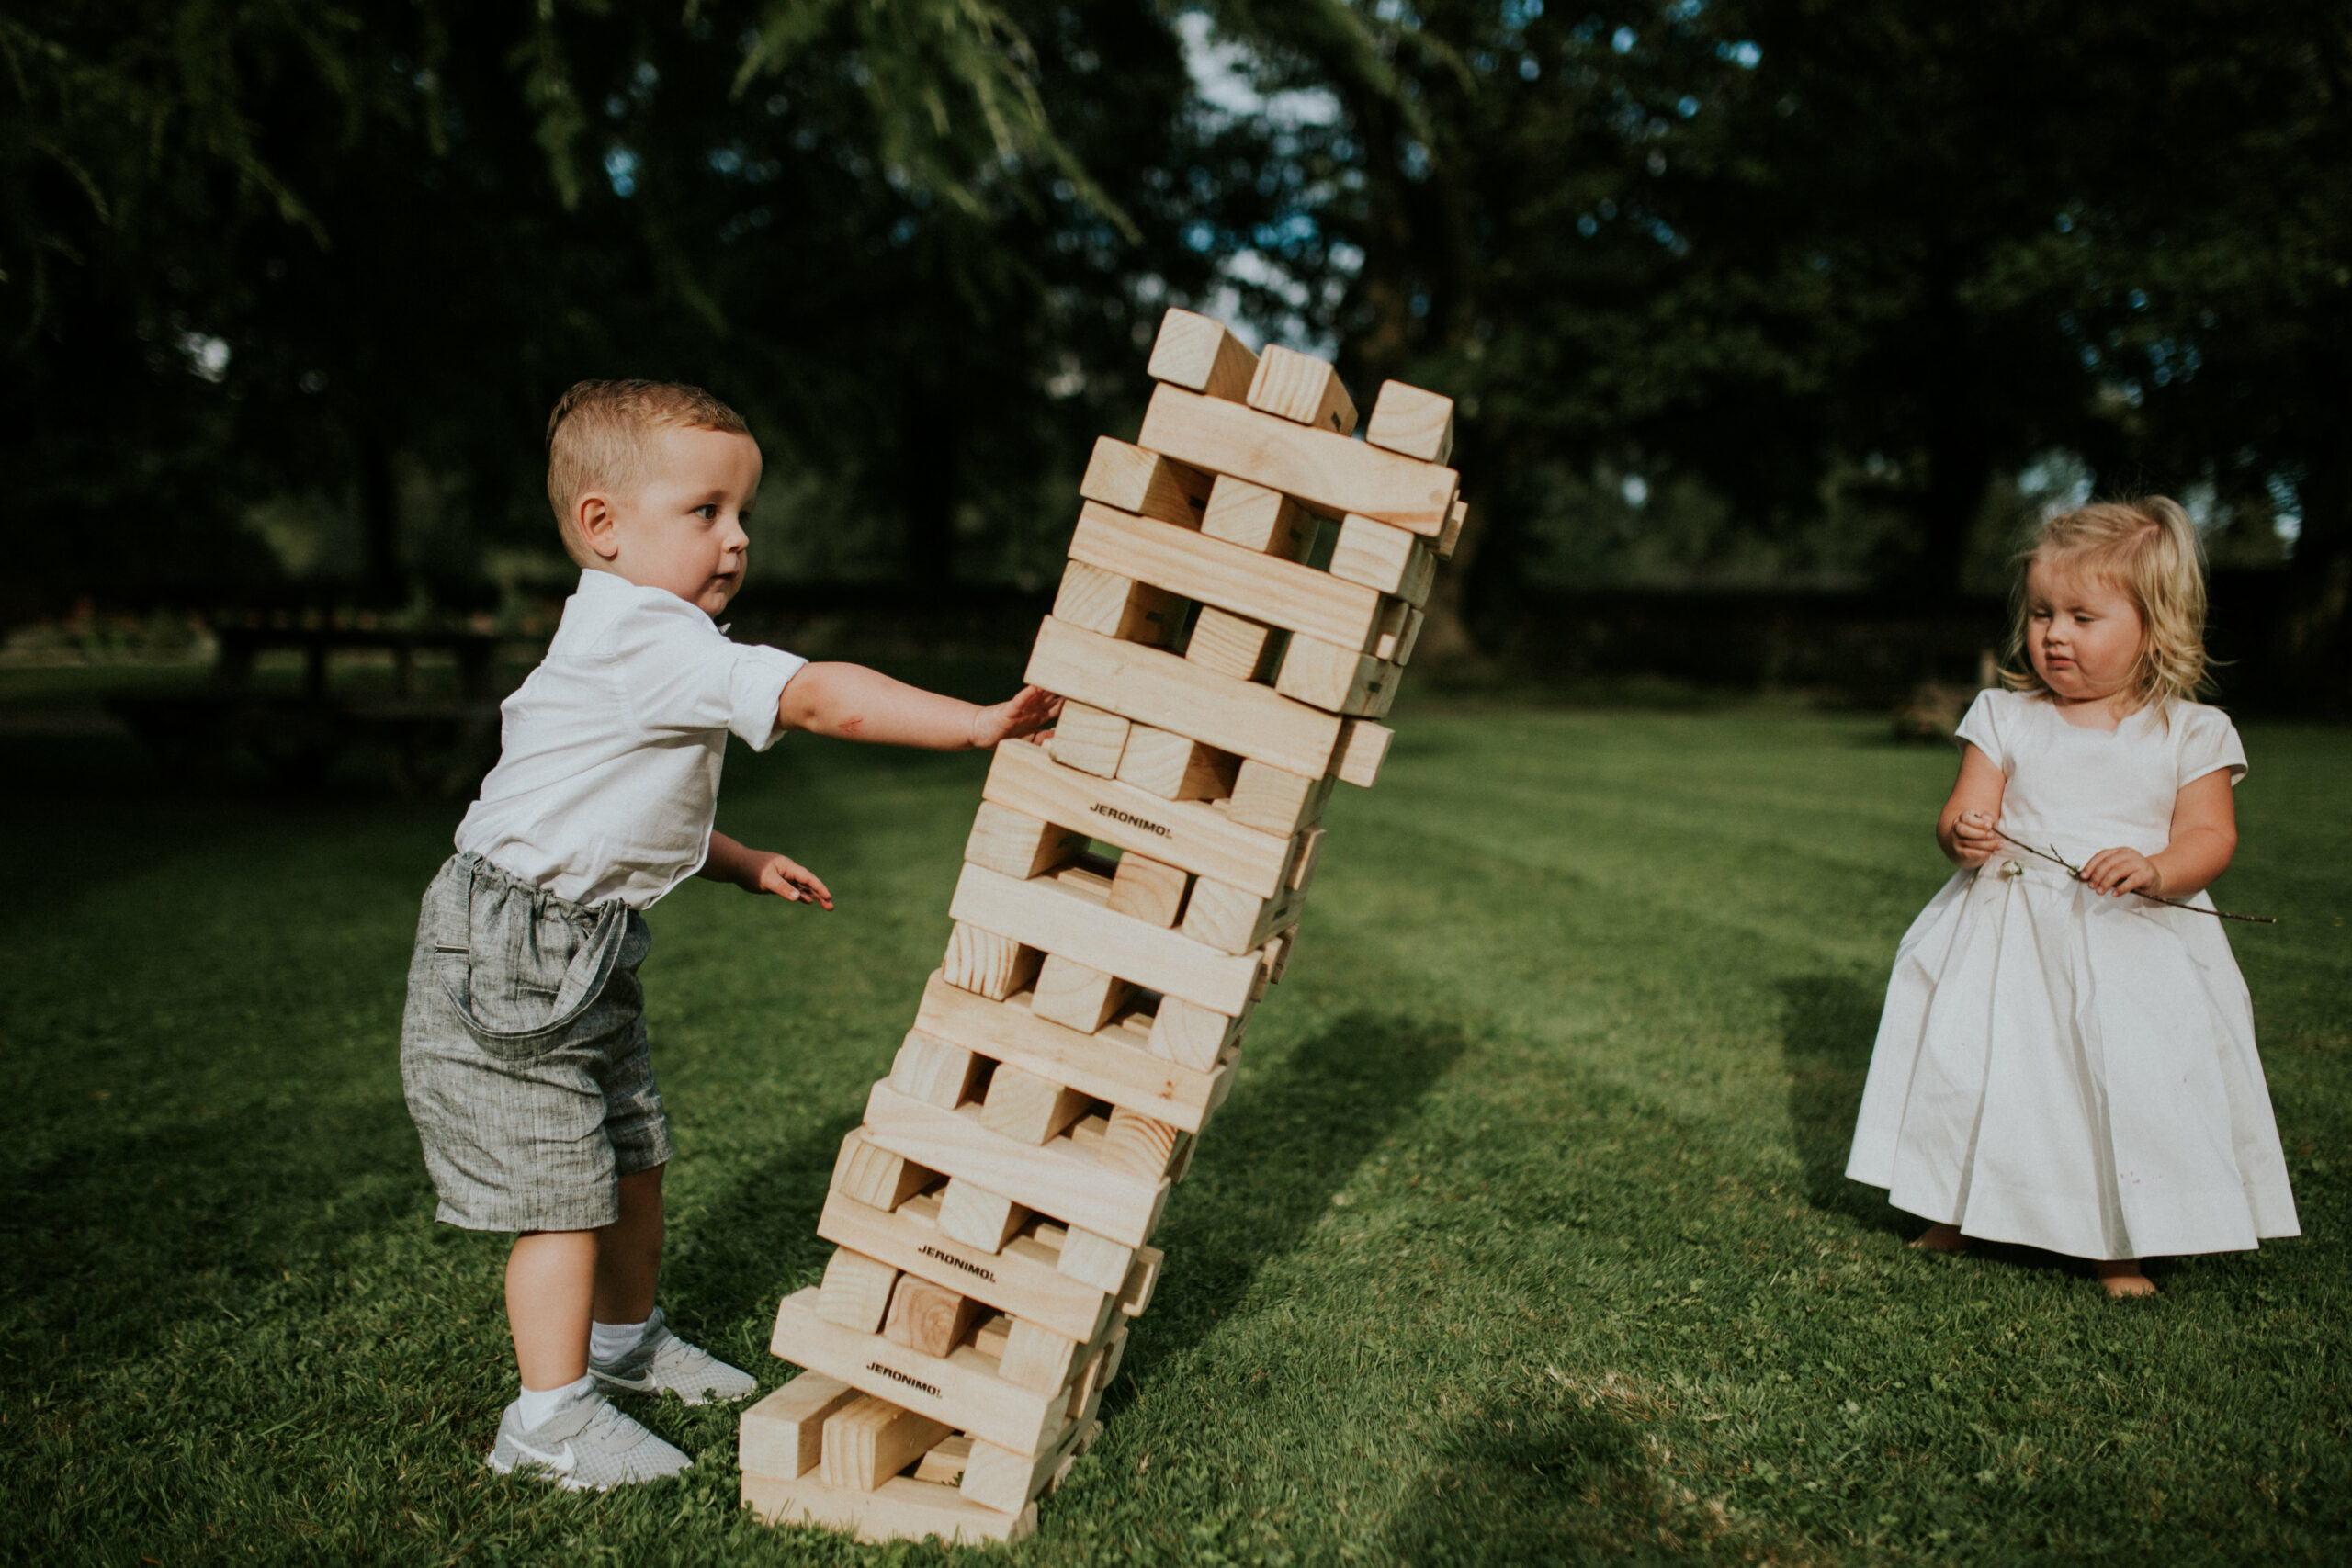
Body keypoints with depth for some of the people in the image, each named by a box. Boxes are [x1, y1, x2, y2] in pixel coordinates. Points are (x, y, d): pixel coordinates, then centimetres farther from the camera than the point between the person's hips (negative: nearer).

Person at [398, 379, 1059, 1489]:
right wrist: (979, 723, -32)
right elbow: (821, 699, -32)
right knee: (563, 1188, -2)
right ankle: (551, 1416, 11)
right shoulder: (650, 642, -24)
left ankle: (624, 1339, 38)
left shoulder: (637, 644, 11)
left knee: (635, 1153, 18)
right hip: (507, 962, -10)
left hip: (586, 953, 10)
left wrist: (744, 865, 14)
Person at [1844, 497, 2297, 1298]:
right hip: (2008, 934, 2)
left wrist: (2155, 870, -25)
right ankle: (1955, 1211, 25)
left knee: (2133, 1078, -7)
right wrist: (1962, 835, -24)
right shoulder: (2004, 718, 5)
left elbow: (2210, 836, -4)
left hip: (2135, 941, -1)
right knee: (1971, 1055, 2)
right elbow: (1965, 810, 0)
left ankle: (2118, 1245, 14)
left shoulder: (2191, 734, 1)